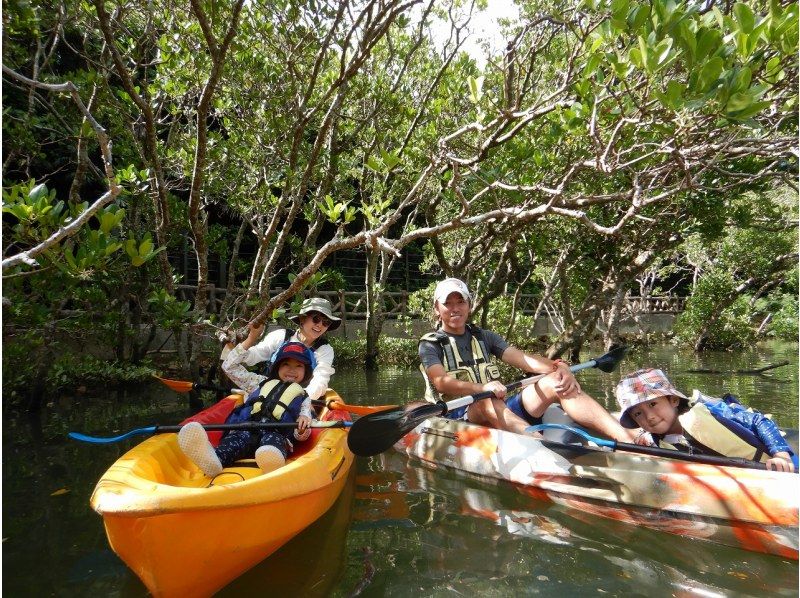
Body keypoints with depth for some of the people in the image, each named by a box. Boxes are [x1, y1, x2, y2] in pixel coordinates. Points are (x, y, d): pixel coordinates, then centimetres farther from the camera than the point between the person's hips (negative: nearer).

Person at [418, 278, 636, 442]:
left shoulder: (484, 337, 19)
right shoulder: (430, 344, 4)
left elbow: (523, 359, 5)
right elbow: (441, 382, -15)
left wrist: (558, 367, -15)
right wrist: (482, 388, -33)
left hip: (501, 409, 4)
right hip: (458, 414, -4)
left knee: (555, 382, -17)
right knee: (488, 402, -38)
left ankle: (628, 438, -32)